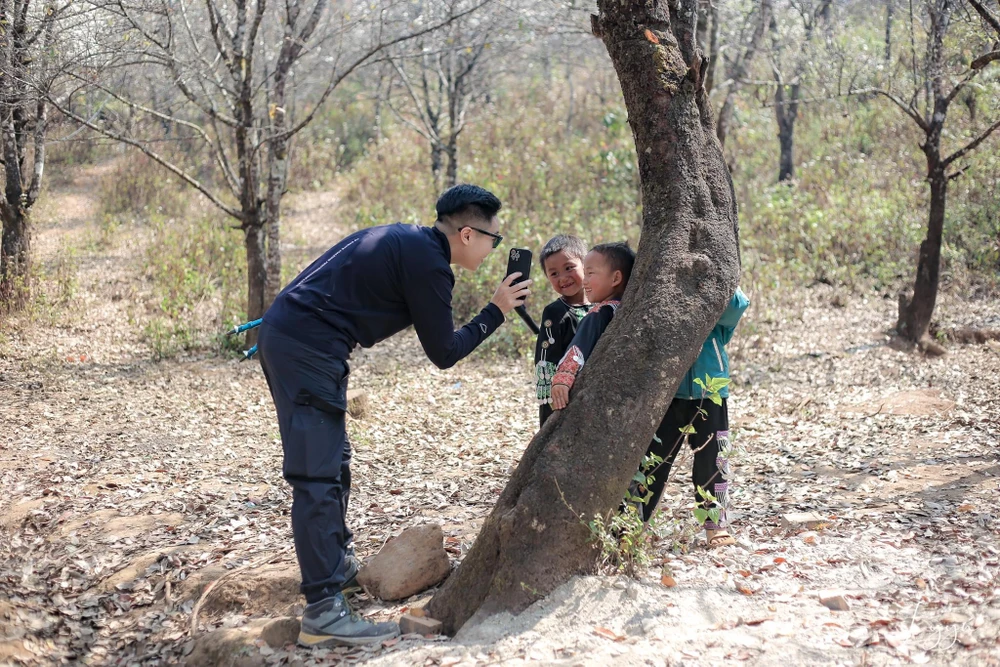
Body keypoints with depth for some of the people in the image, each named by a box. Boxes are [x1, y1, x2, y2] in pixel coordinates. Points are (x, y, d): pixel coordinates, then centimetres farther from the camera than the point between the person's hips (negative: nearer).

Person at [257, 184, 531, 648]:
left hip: (283, 334, 10)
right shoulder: (428, 262, -11)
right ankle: (324, 612, -10)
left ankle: (337, 563, 36)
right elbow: (443, 353, -5)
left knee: (334, 460, 21)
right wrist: (496, 311, 3)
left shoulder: (405, 241, 18)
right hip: (308, 350, -10)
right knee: (318, 477, -11)